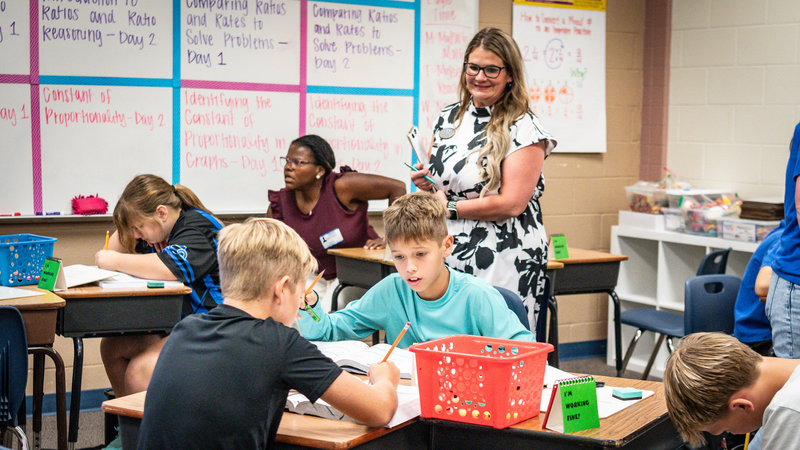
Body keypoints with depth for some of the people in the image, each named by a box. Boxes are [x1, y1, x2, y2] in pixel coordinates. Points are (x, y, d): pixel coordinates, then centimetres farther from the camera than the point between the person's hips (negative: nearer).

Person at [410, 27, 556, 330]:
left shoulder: (524, 129, -7)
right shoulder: (448, 118, 12)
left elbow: (512, 204, -15)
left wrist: (450, 207, -10)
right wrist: (425, 182, 3)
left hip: (505, 263, -5)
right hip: (449, 258, 5)